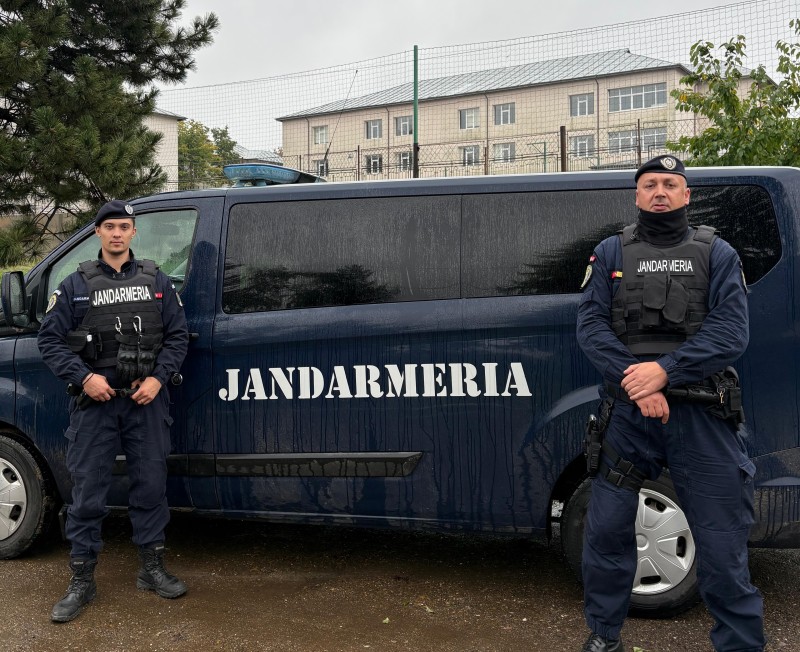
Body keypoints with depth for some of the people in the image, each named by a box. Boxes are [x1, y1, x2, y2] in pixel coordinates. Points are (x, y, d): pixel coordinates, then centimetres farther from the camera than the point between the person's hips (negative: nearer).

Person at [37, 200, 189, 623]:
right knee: (87, 492, 2)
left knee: (150, 485, 8)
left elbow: (177, 335, 7)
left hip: (145, 400, 2)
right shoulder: (76, 285, 5)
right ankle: (82, 583, 12)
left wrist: (158, 378, -8)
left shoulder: (156, 282, 9)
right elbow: (49, 339, 1)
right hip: (94, 401, -1)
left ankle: (152, 569, 23)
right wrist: (84, 377, -13)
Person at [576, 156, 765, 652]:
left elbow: (732, 332, -5)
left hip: (702, 416, -1)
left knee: (722, 545, 3)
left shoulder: (717, 253, 7)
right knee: (606, 531, 6)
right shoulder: (612, 253, 9)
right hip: (630, 413, 1)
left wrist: (664, 370, -18)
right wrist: (636, 382, -15)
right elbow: (590, 326, -1)